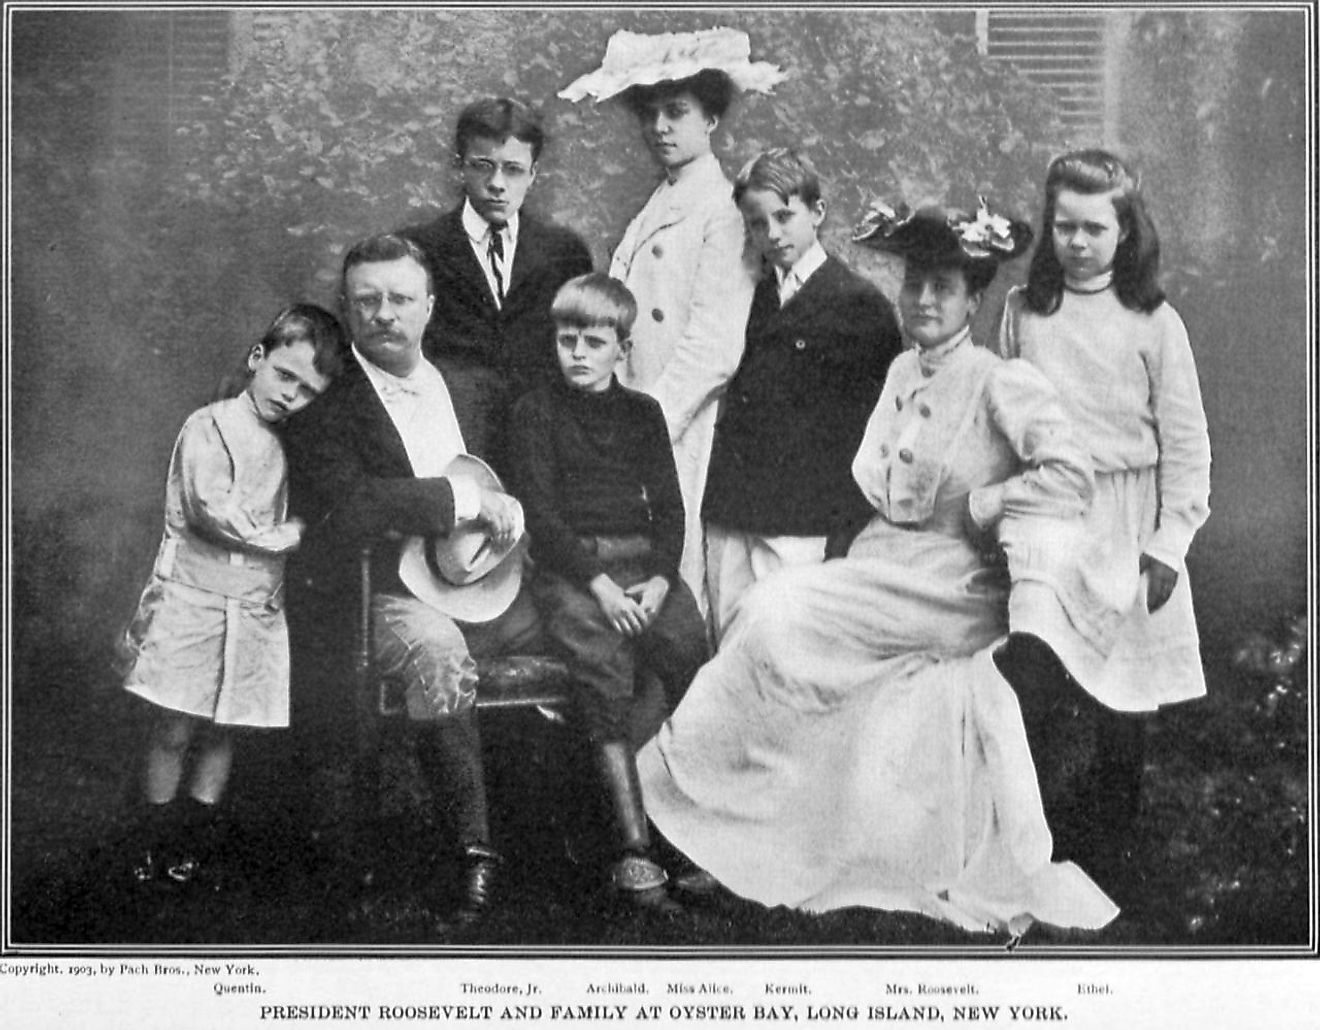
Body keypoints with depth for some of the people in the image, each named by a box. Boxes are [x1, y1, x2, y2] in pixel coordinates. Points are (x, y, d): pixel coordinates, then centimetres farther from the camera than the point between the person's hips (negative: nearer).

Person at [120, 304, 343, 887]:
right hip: (194, 597, -5)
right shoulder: (208, 427, -7)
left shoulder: (286, 444, 12)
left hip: (257, 609, 5)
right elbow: (217, 512, -17)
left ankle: (195, 849, 19)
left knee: (220, 733, 10)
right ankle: (154, 852, 12)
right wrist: (293, 533, -8)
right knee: (174, 730, -1)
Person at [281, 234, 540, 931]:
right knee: (438, 651, -37)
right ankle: (471, 851, -27)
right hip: (379, 593, -7)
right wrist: (466, 499, -17)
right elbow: (345, 508, -18)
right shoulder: (321, 401, -2)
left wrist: (509, 512, 2)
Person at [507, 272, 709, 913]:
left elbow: (669, 506, 12)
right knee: (604, 667, -31)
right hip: (568, 568, -3)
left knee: (691, 650, -26)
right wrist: (598, 583, -14)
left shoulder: (642, 413, 20)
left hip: (645, 560, 4)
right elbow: (539, 511, -1)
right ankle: (634, 849, -34)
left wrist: (660, 578, -8)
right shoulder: (536, 411, 9)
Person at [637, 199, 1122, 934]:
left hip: (954, 588, -7)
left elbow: (1072, 475, -21)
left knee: (781, 617, -18)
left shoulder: (1003, 384, -11)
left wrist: (978, 506, -12)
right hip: (891, 565, 7)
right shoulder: (904, 372, 11)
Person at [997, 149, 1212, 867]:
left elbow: (1185, 441, -1)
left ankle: (1104, 830, 22)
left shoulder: (1153, 322, -2)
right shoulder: (1022, 310, 5)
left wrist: (1170, 541, -5)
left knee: (1116, 688, 6)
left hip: (1122, 523, -1)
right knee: (1033, 685, -1)